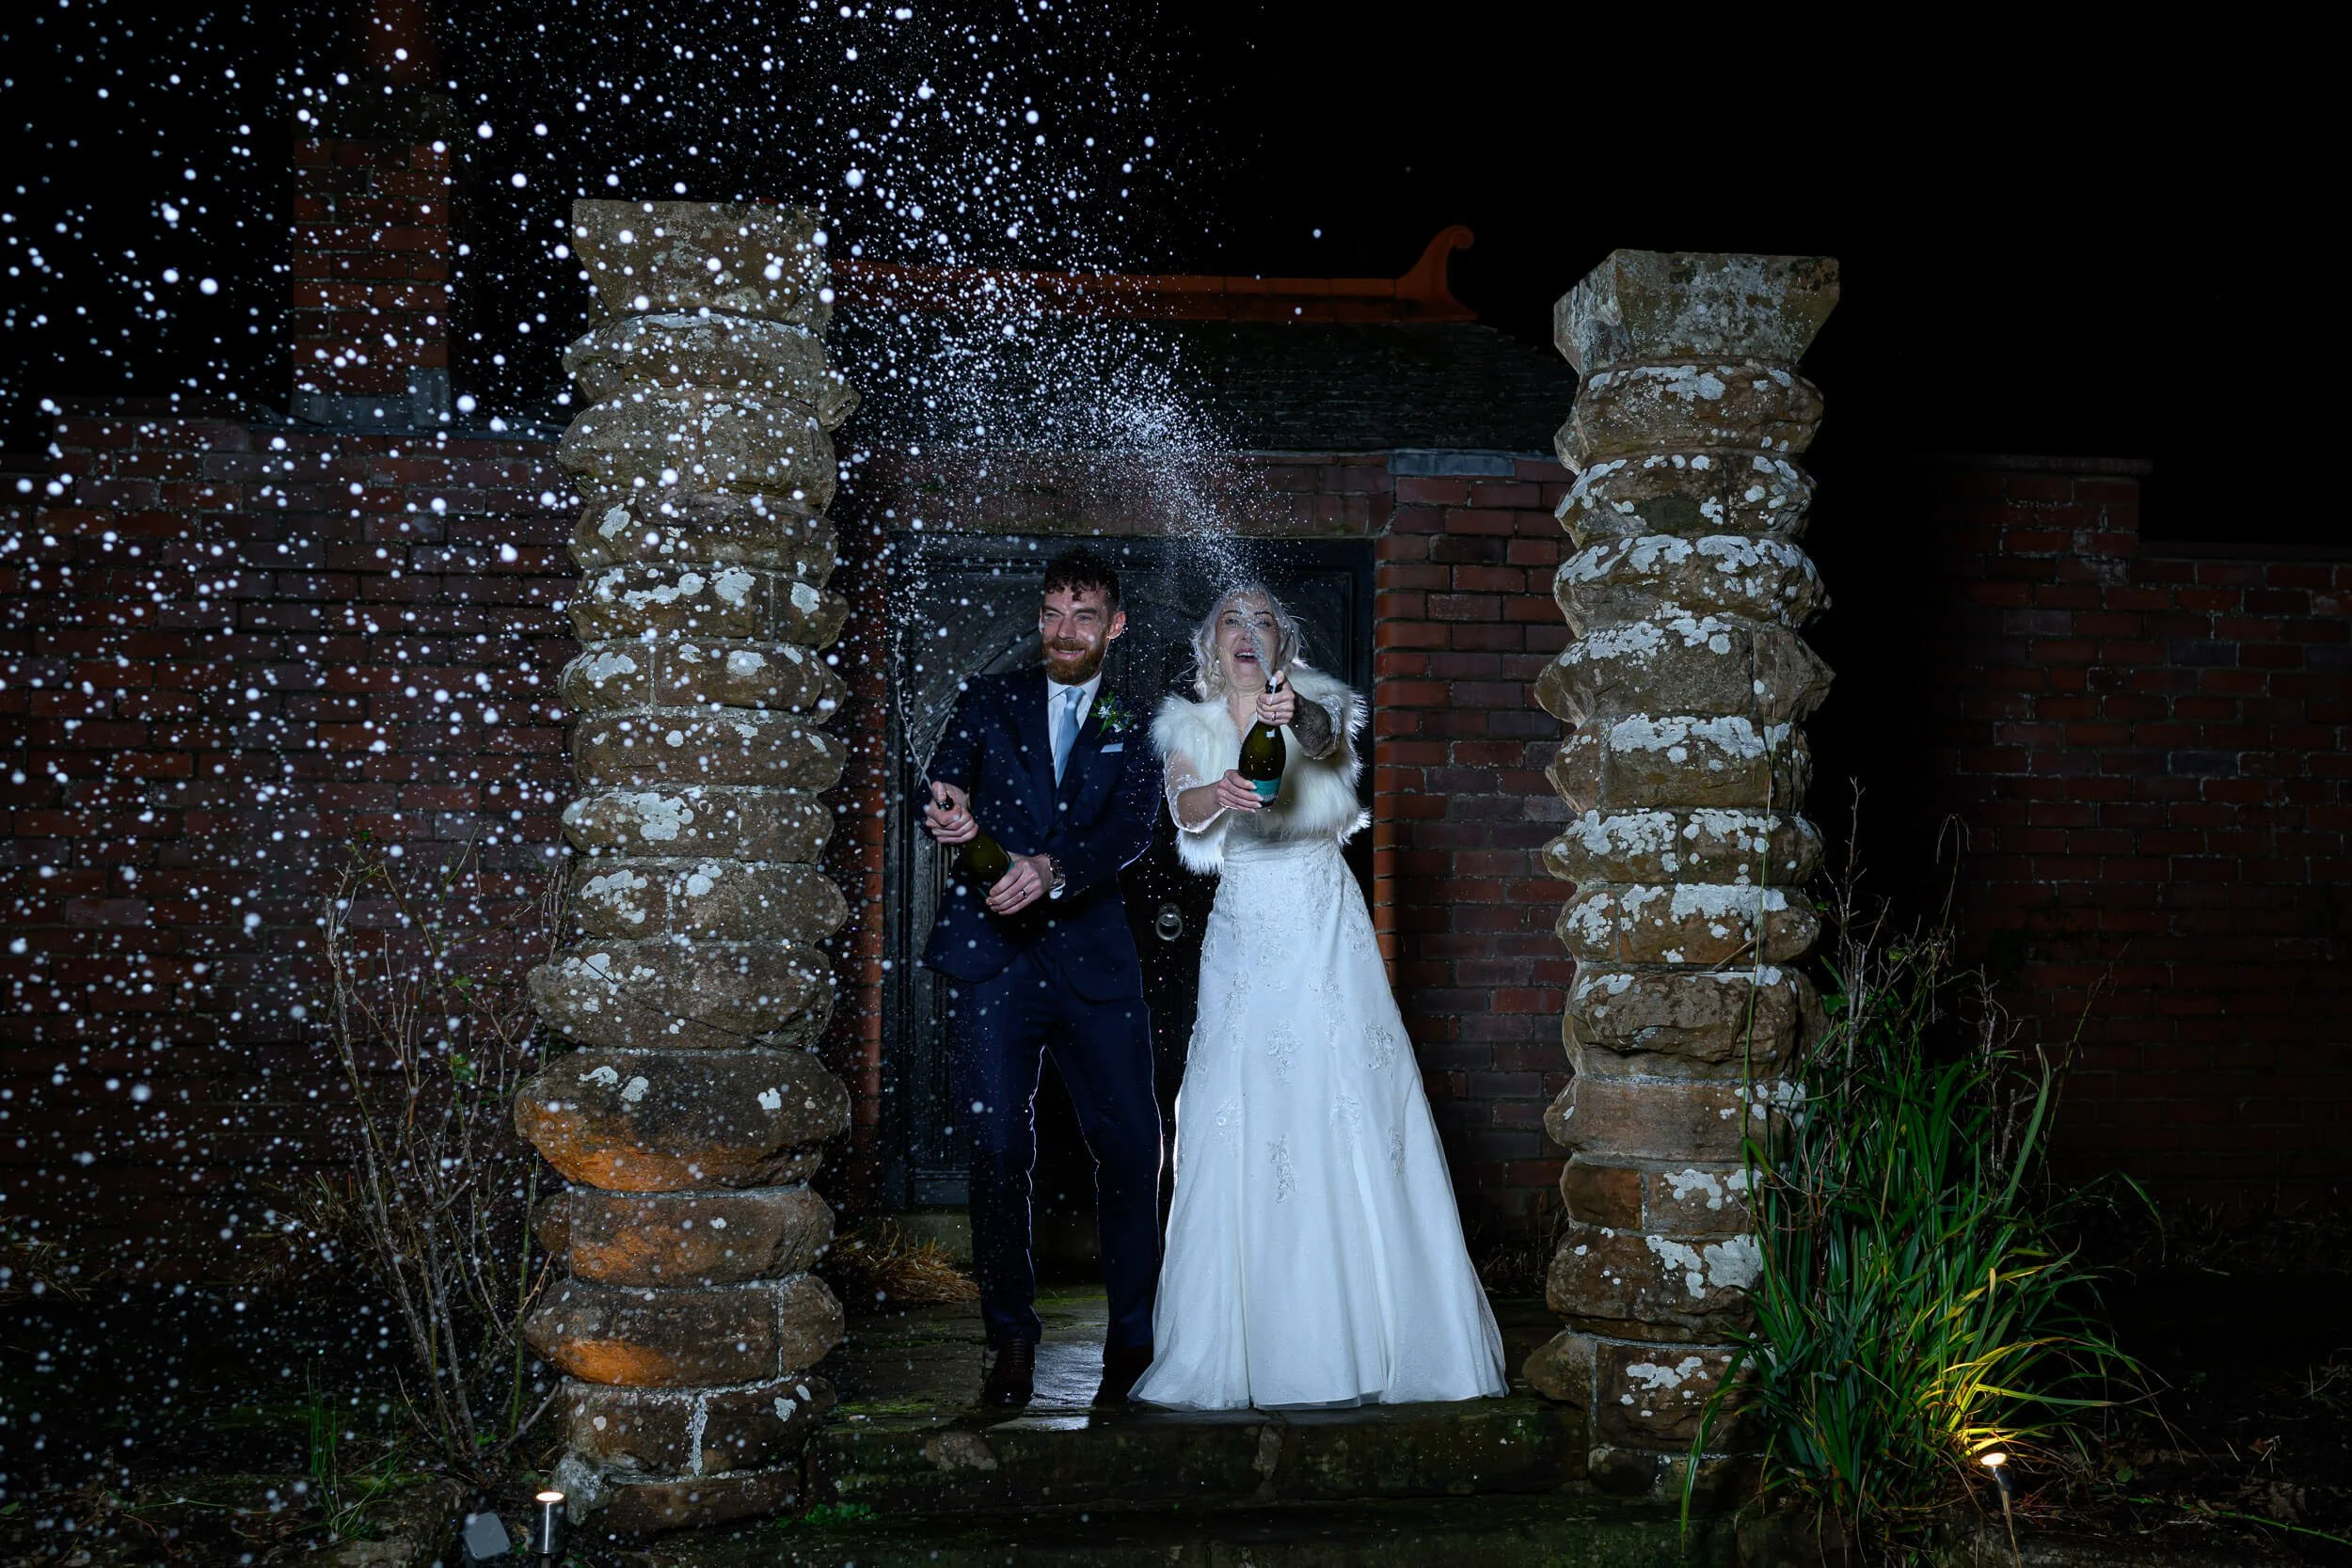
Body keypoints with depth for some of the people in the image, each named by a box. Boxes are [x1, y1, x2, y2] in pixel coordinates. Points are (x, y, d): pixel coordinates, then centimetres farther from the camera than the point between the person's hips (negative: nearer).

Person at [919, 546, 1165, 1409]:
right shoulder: (989, 701, 13)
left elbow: (1133, 829, -4)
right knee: (997, 1148, -3)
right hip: (992, 953, 0)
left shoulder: (1134, 730, 11)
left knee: (1130, 1144, -1)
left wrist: (1053, 870, -23)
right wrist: (949, 811, -26)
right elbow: (944, 784, 0)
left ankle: (1131, 1335, 15)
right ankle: (1011, 1337, 11)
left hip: (1092, 956, 0)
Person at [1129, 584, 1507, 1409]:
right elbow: (1183, 809, -11)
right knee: (1234, 1129, -3)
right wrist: (1220, 795, -34)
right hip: (1242, 932, 2)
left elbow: (1325, 741, -20)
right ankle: (1241, 1346, 3)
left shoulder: (1315, 705, 4)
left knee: (1352, 1114, -7)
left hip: (1323, 927, -1)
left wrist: (1297, 718, -44)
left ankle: (1370, 1336, 1)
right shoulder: (1191, 729, 9)